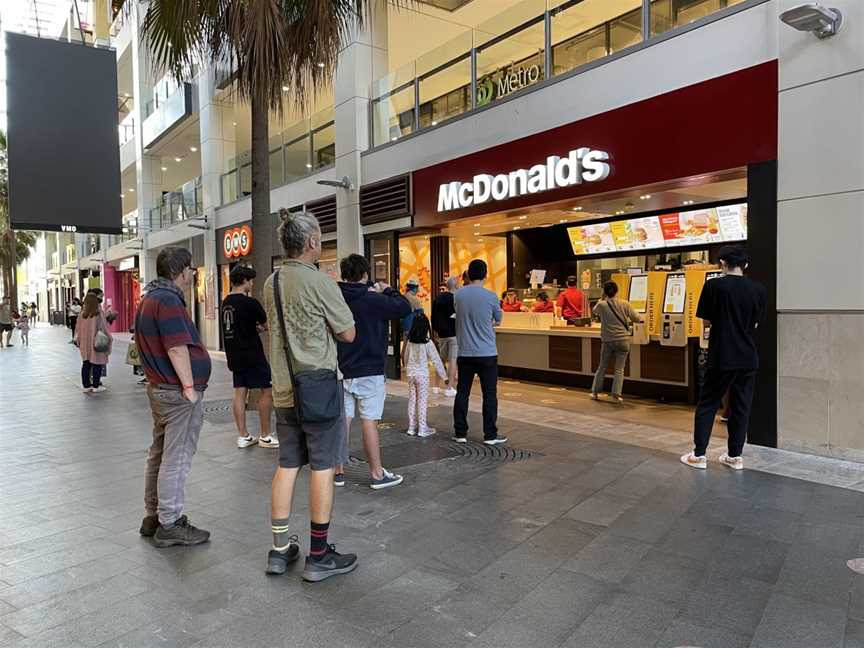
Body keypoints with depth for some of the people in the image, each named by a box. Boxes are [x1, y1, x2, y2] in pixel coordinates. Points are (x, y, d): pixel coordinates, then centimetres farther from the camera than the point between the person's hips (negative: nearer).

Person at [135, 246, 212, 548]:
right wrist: (189, 386, -17)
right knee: (176, 460, -2)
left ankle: (153, 517, 29)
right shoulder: (169, 300, -18)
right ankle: (170, 525, 8)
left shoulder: (149, 298, 16)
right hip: (178, 392, -11)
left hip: (158, 388, 11)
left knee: (159, 455, 17)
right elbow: (177, 348, -23)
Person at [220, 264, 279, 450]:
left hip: (234, 355, 8)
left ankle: (243, 436, 14)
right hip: (252, 355, -8)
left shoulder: (225, 303, 8)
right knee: (267, 391, 2)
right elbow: (267, 325, -6)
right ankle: (265, 436, 6)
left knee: (240, 392, 10)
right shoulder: (250, 303, -16)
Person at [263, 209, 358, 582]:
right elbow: (348, 334, -8)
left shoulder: (271, 283, 7)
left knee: (287, 466, 14)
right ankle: (318, 557, 13)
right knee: (322, 468, 3)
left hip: (284, 390, 7)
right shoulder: (320, 283, -15)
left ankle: (280, 550, 23)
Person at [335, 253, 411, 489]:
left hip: (341, 370, 5)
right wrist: (387, 290, 7)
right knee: (369, 422, 1)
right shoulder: (373, 300, -13)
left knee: (342, 420, 10)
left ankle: (338, 471, 19)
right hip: (369, 372, -5)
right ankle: (377, 474, 11)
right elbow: (404, 308, -10)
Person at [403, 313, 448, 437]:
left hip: (411, 374, 4)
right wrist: (444, 376, -4)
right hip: (422, 374, -4)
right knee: (422, 401, 2)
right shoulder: (428, 343, -12)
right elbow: (436, 360, -10)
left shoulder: (409, 342, 0)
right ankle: (422, 428, 6)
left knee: (412, 400, 11)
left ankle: (411, 427, 17)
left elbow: (405, 358, 11)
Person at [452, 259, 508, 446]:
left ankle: (460, 433, 15)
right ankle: (490, 435, 9)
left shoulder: (459, 294, -1)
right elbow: (498, 320, 6)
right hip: (487, 353, -3)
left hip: (465, 353, 3)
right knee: (489, 395, 5)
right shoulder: (491, 296, -10)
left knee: (462, 393, 10)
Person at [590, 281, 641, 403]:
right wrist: (628, 322, 18)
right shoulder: (624, 304, -7)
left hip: (607, 340, 1)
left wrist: (601, 299, 23)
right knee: (619, 369, 6)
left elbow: (594, 311, 15)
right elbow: (637, 319, -2)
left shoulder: (601, 305, -8)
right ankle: (616, 394, 4)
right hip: (623, 340, -1)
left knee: (602, 367, 15)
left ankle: (595, 392, 21)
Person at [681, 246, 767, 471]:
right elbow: (755, 323, 6)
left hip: (721, 357, -3)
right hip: (748, 358, 3)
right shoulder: (759, 290, 0)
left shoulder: (714, 285, -10)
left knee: (707, 404, 7)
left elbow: (706, 319, -3)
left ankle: (699, 455, 9)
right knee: (741, 407, 12)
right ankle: (735, 456, 18)